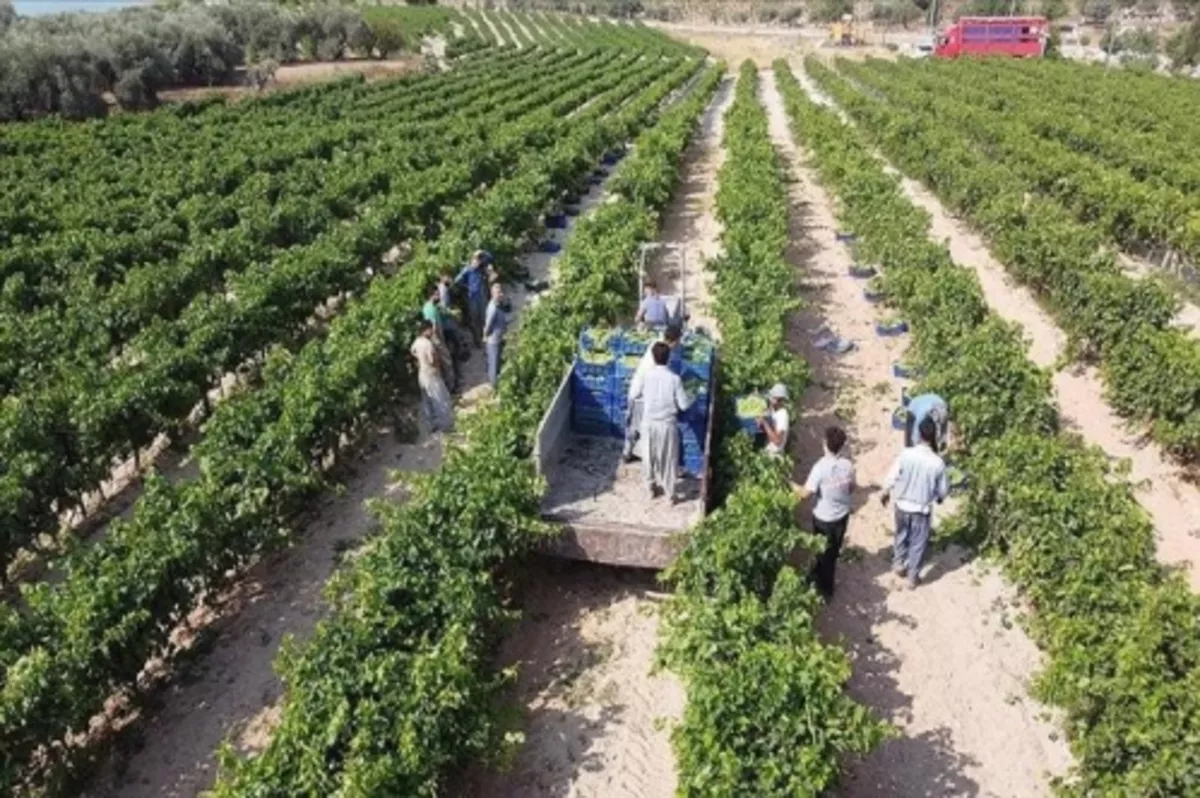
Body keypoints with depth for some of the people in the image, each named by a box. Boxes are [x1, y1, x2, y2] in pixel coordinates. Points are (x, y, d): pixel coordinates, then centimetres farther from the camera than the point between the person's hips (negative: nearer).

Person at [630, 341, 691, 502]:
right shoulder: (674, 378, -16)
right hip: (667, 424, -2)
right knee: (669, 459, 10)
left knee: (649, 456, 18)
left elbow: (633, 395, 3)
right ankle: (671, 494, 17)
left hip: (648, 422, 2)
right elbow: (684, 404, -12)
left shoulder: (646, 375, -9)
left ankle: (651, 488, 31)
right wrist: (691, 399, 10)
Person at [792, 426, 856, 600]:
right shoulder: (848, 465, -12)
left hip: (823, 518, -4)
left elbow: (805, 493, -23)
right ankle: (827, 586, 40)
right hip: (842, 515, 4)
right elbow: (851, 489, 3)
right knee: (833, 551, 23)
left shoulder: (820, 467, -27)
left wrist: (791, 485, -5)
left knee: (821, 553, 16)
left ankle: (822, 589, 31)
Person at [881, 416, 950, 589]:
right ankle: (913, 577, 31)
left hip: (902, 505, 2)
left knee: (901, 535, 27)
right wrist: (940, 497, 16)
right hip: (922, 509, -2)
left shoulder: (906, 454, -19)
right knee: (918, 543, 17)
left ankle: (899, 564, 45)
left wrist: (885, 493, 9)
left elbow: (891, 478, -11)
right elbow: (943, 490, -8)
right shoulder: (938, 463, -21)